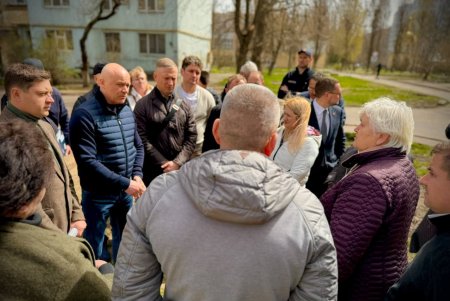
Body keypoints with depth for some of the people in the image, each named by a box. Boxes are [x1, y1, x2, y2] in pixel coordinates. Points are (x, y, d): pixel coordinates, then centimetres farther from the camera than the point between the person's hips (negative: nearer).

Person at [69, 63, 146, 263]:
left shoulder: (127, 111, 5)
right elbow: (87, 162, -22)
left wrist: (137, 175, -6)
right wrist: (124, 183, -21)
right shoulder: (85, 114, -17)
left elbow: (138, 146, 11)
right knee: (94, 248, 11)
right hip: (98, 193, -6)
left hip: (125, 191, 7)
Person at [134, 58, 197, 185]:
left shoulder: (184, 105, 7)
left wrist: (177, 162, -9)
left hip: (181, 169, 3)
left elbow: (191, 136, 3)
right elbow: (143, 140, -8)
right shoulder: (143, 105, -2)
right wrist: (165, 164, -12)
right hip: (154, 172, -3)